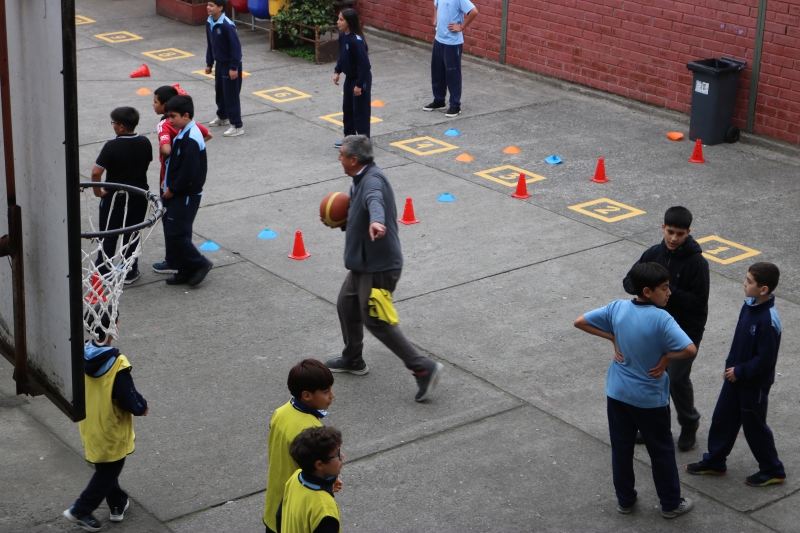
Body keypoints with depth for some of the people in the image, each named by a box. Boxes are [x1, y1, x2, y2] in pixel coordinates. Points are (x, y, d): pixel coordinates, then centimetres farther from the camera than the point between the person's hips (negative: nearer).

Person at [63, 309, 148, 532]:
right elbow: (128, 400, -25)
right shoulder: (117, 365, -31)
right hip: (111, 432, -7)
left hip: (90, 427, 7)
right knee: (108, 472, 13)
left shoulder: (82, 356, -10)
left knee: (105, 468, 24)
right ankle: (80, 511, 15)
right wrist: (142, 407, -4)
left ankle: (118, 504, 39)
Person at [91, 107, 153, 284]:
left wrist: (98, 191, -9)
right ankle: (130, 272, 20)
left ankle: (102, 270, 19)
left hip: (114, 196, -4)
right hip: (139, 195, 4)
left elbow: (96, 172, -24)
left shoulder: (112, 146, -21)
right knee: (132, 234, 15)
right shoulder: (145, 143, -6)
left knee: (108, 235, 11)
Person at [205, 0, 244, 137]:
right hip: (220, 63, 9)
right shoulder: (209, 23, 1)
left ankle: (237, 126, 0)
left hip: (230, 65, -9)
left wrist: (234, 67, -22)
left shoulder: (227, 25, -25)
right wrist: (209, 63, 15)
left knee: (231, 95, -5)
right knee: (219, 91, 22)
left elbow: (236, 47, -23)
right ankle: (222, 117, 42)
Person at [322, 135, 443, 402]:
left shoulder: (372, 179, -21)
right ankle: (352, 360, 41)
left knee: (376, 321, -8)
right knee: (346, 305, 22)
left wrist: (376, 222, -65)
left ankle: (423, 368, -6)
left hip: (378, 267, -11)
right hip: (363, 264, 11)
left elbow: (374, 200, -45)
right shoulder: (360, 181, 12)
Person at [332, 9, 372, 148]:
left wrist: (359, 84, -23)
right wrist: (337, 71, 4)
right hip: (349, 78, 9)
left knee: (360, 111, 0)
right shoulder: (343, 36, -1)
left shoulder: (356, 40, -27)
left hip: (361, 79, -9)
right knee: (347, 109, 18)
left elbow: (364, 64, -26)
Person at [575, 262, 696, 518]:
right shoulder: (661, 319, -24)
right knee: (661, 451, 14)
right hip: (650, 398, -4)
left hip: (617, 392, 4)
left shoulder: (617, 308, -10)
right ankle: (671, 504, 27)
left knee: (621, 448, 18)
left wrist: (613, 338, -2)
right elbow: (690, 349, -33)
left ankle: (625, 500, 32)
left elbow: (579, 322, -3)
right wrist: (665, 358, -15)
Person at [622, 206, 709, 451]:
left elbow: (698, 302, -20)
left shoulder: (696, 262, -19)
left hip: (686, 332, -5)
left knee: (678, 379, 0)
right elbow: (628, 282, 3)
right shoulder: (654, 253, -4)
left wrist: (670, 291, -30)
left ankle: (689, 425, 24)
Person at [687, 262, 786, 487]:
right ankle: (714, 461, 35)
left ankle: (772, 471, 27)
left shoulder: (768, 321, -30)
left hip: (754, 384, -8)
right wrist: (730, 365, 7)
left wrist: (739, 372, -16)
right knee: (722, 419, 18)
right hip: (735, 376, 8)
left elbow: (765, 359, -25)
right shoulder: (749, 305, -4)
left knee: (754, 426, 8)